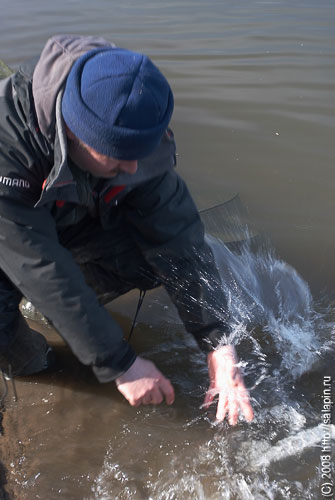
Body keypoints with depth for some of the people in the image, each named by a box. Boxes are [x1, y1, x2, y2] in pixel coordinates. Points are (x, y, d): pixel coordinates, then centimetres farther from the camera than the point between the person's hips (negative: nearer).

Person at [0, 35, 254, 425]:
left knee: (158, 251, -19)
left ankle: (66, 307, 5)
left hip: (76, 222, 5)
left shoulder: (137, 132, -24)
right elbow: (40, 267, -38)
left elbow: (176, 232, -23)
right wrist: (119, 365, -35)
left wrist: (218, 345, -28)